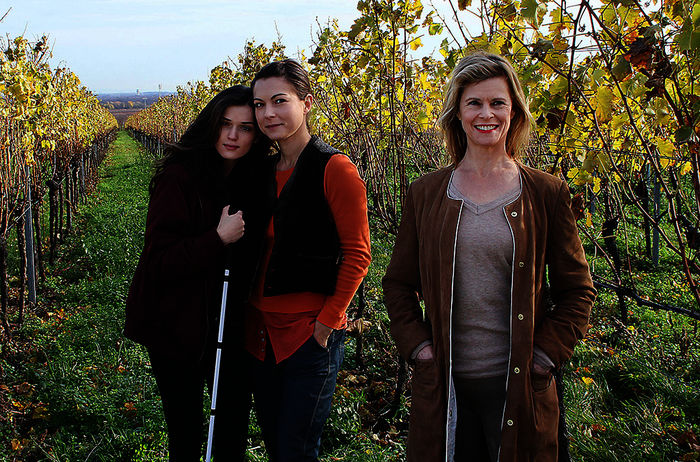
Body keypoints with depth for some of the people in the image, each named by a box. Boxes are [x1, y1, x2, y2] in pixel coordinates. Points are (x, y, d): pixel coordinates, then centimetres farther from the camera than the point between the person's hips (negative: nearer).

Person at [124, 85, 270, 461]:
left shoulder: (253, 181, 1)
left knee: (235, 418, 16)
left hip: (230, 326, 5)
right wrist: (219, 239, -27)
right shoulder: (179, 178, -17)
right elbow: (160, 260, -20)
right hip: (179, 328, -5)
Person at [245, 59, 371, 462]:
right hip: (263, 332, 7)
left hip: (310, 333, -7)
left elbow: (357, 254, -12)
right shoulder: (268, 170, 9)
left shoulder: (334, 168, -12)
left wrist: (327, 321, -14)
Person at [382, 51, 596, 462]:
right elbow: (398, 284, 11)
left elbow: (578, 290, 5)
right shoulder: (425, 193, 5)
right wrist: (417, 345, -1)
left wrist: (546, 354, -5)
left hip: (518, 384, -1)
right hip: (444, 384, 1)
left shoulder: (547, 193, 1)